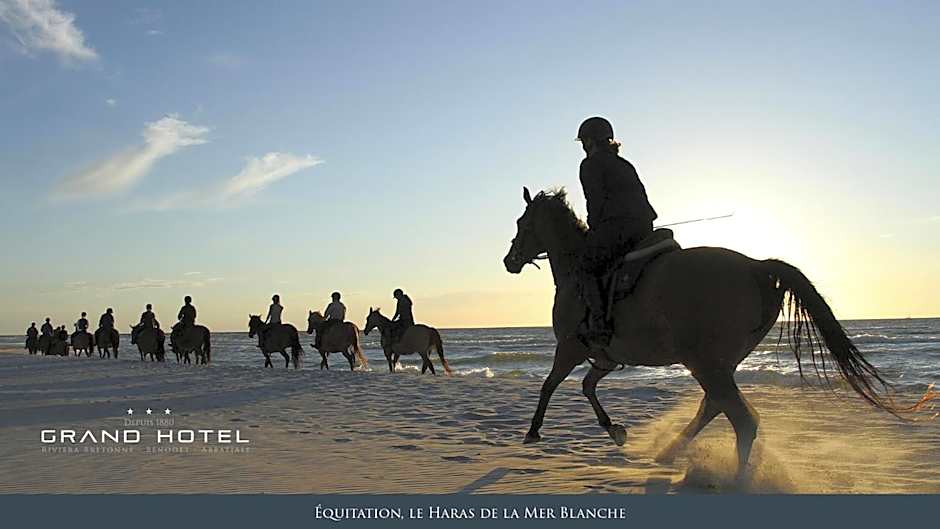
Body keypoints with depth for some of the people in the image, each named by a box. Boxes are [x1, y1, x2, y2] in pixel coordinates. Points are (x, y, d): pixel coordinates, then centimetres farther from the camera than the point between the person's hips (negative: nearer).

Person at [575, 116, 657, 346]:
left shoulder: (590, 164, 3)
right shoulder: (625, 165, 27)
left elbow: (595, 202, -6)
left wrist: (594, 231, 2)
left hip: (613, 226, -8)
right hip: (643, 229, 8)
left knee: (588, 269, -5)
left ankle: (598, 324, -19)